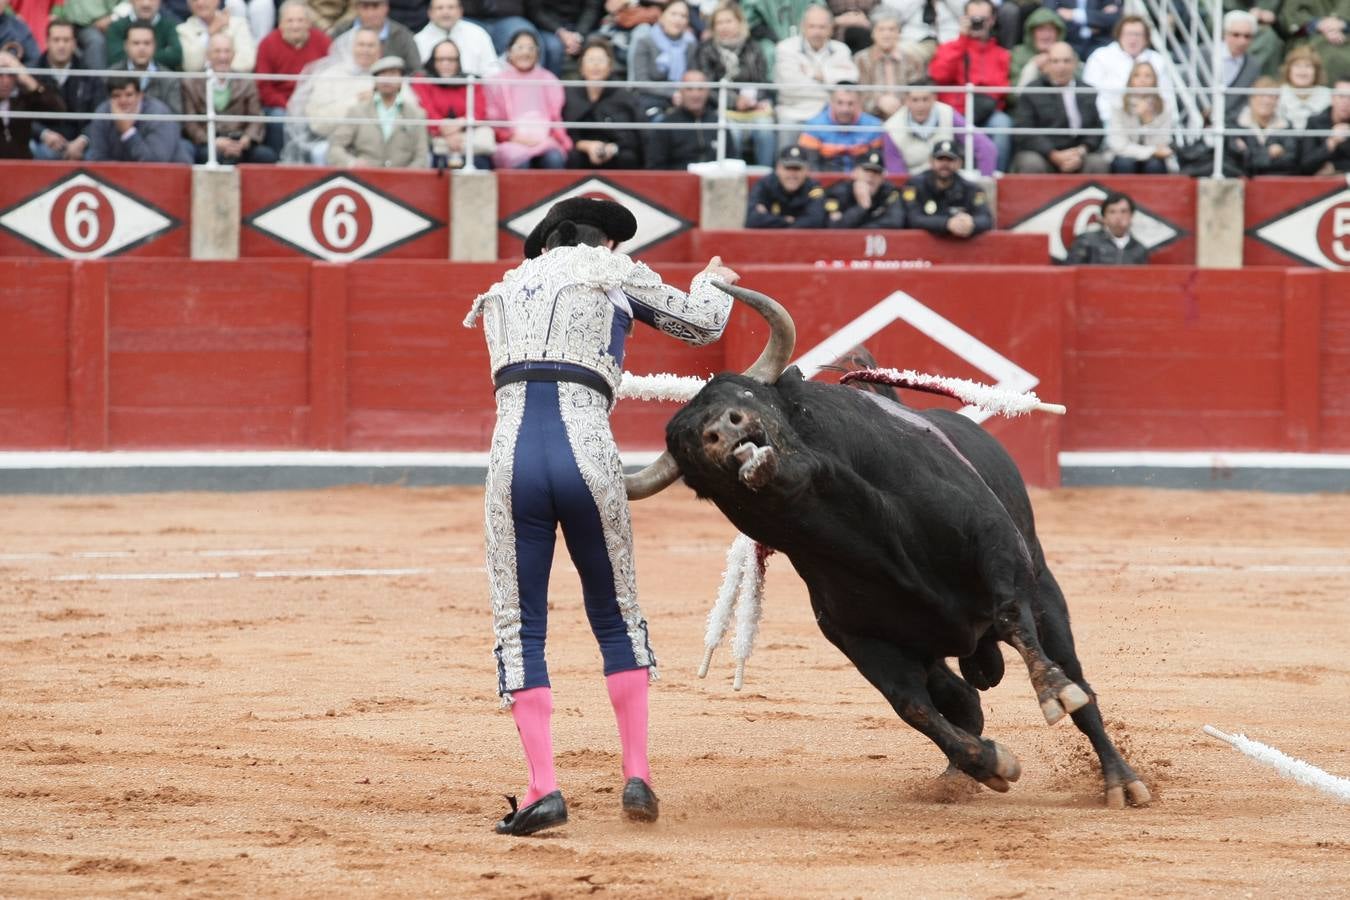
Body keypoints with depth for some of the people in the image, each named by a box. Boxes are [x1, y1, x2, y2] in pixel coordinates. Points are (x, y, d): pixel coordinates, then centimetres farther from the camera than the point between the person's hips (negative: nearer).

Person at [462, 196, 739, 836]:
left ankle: (543, 787, -7)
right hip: (588, 454, -1)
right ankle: (636, 775, 12)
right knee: (616, 614, 16)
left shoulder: (505, 288, 27)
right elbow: (705, 324, 24)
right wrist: (713, 282, 47)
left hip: (512, 457, 2)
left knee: (520, 627, 5)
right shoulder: (613, 271, 15)